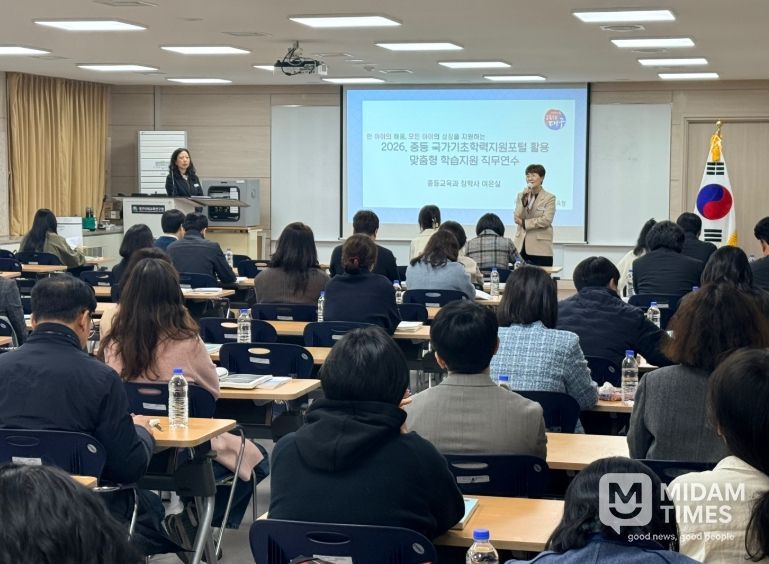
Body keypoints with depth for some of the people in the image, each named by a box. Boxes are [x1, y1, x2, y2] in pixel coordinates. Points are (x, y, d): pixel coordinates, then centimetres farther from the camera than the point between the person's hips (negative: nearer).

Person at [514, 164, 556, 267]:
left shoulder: (549, 198, 0)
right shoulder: (521, 196, 13)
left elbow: (546, 220, -11)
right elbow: (517, 218, 2)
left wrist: (524, 222, -7)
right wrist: (524, 200, -10)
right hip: (521, 247, 3)